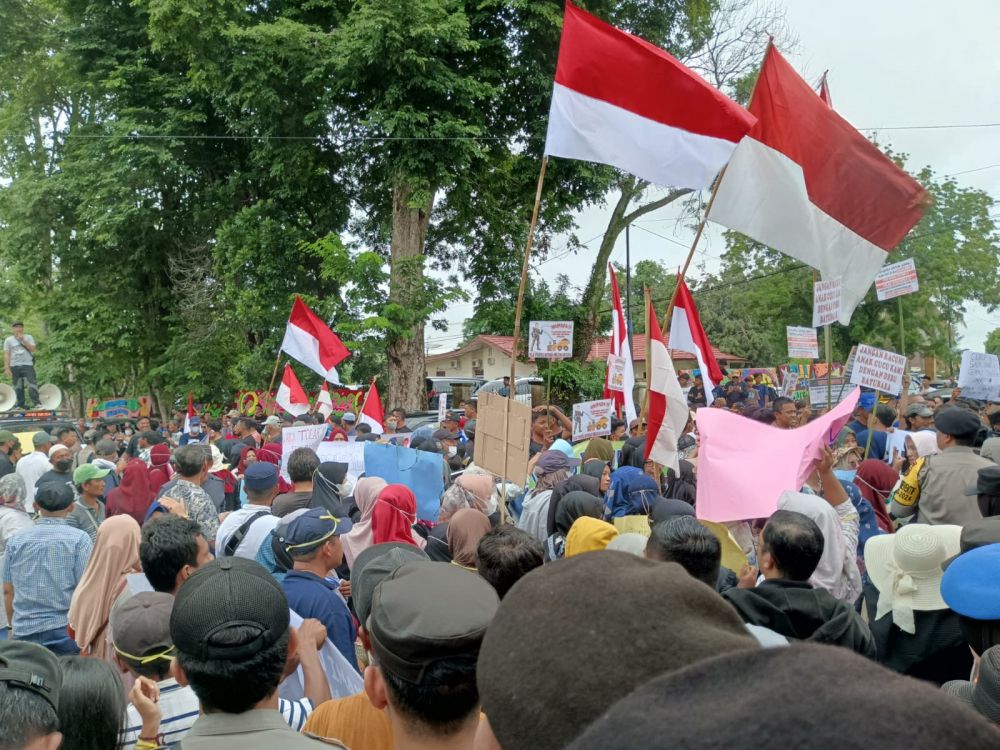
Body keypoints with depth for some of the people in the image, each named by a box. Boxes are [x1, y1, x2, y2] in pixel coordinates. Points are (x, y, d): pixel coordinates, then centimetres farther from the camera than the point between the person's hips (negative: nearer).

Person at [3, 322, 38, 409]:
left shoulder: (29, 337, 7)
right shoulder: (8, 340, 8)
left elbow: (32, 349, -5)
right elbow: (6, 355, 3)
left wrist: (23, 340, -10)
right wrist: (7, 368, -4)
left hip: (27, 365, -1)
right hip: (14, 366, 2)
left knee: (32, 384, -12)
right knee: (18, 387, 4)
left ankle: (36, 403, -13)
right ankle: (21, 405, 9)